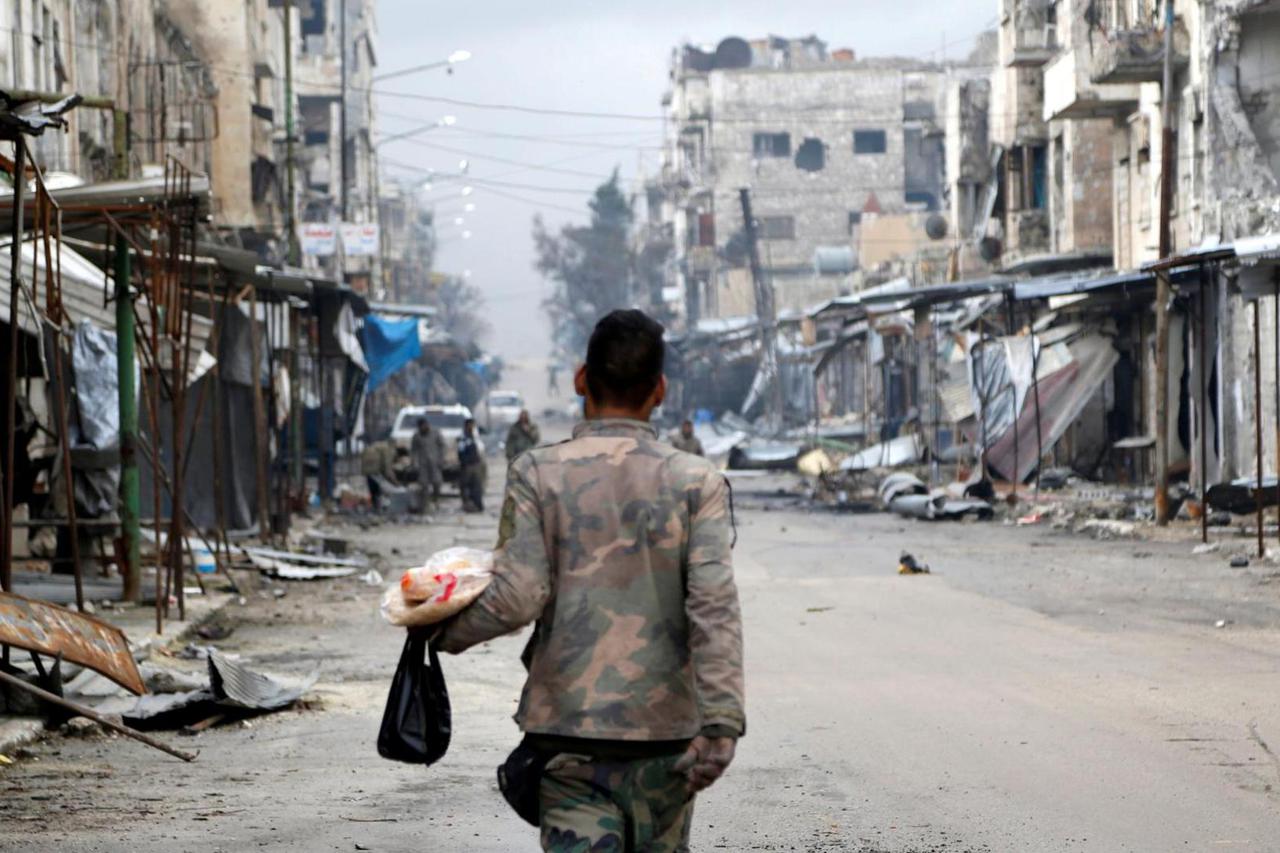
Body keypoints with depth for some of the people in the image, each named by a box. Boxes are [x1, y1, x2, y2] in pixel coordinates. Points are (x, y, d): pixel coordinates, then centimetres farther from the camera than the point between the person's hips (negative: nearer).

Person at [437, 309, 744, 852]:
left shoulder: (538, 474, -2)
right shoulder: (695, 482, -1)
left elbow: (517, 598, -9)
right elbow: (714, 606, -10)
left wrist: (442, 632, 9)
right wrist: (721, 722, -14)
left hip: (566, 730, -1)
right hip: (663, 731, 1)